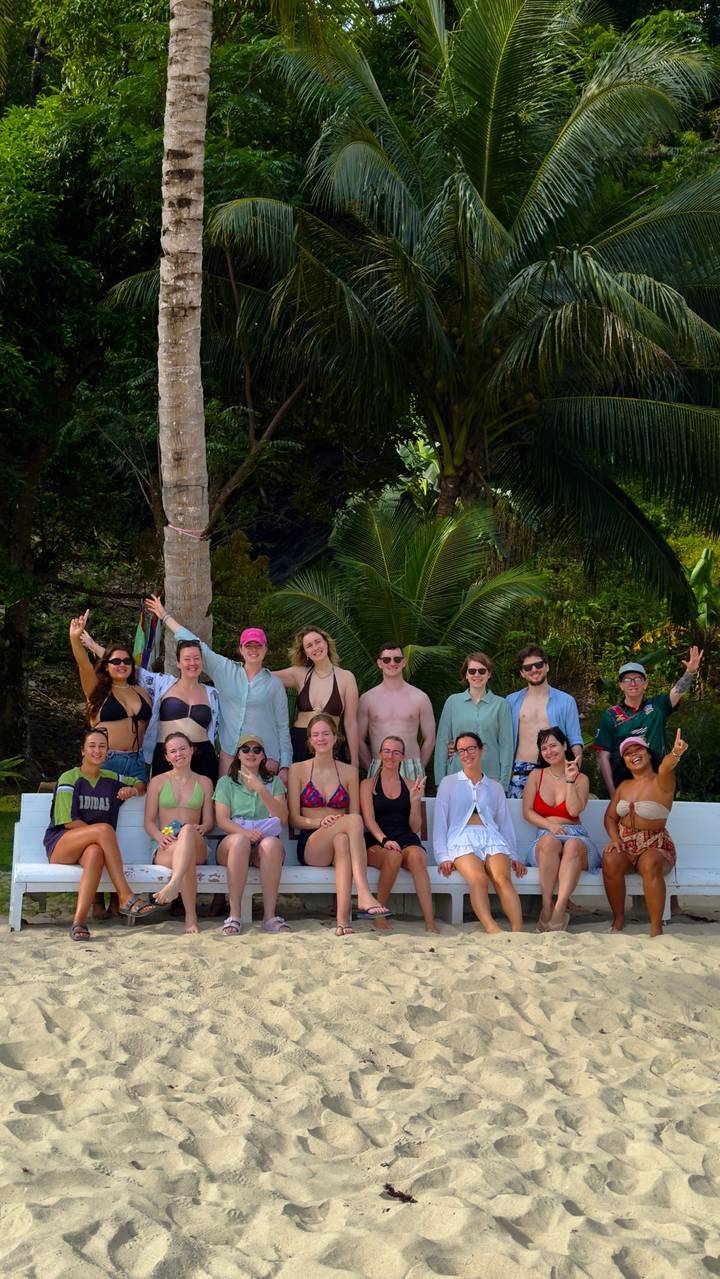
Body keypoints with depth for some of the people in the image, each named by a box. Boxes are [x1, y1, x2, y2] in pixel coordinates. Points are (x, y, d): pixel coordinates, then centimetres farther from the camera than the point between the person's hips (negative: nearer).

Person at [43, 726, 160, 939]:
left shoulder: (111, 779, 18)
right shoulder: (69, 778, 2)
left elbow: (141, 784, 33)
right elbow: (69, 821, -7)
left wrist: (134, 790, 9)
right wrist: (98, 833, -12)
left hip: (91, 845, 3)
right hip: (60, 844, -3)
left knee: (96, 852, -38)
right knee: (104, 829, -34)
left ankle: (79, 920, -50)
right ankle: (126, 898, -36)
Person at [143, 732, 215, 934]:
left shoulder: (204, 783, 19)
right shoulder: (158, 782, 15)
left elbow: (209, 821, 15)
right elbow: (149, 821, 10)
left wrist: (202, 828, -12)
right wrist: (160, 836, -14)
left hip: (197, 847, 0)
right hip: (166, 848, 0)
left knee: (188, 830, -41)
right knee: (184, 853, -42)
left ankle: (173, 885, -65)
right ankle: (191, 917, -53)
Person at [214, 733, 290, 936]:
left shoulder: (274, 782, 18)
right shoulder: (226, 783, 15)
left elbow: (282, 818, 2)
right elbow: (222, 820, 2)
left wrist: (261, 790, -10)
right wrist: (244, 832, -19)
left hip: (266, 839, 1)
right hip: (231, 843, -1)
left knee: (271, 843, -36)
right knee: (240, 840, -38)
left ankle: (270, 916, -39)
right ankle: (234, 915, -41)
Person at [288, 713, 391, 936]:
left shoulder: (349, 772, 16)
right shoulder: (298, 770, 10)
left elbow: (355, 813, 13)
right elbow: (294, 819, 5)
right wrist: (319, 822, -16)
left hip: (342, 840, 2)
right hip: (310, 845, -2)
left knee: (342, 841, -40)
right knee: (353, 820, -35)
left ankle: (342, 919, -52)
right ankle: (364, 896, -49)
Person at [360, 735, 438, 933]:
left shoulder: (411, 786, 18)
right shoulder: (368, 784, 13)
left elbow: (415, 827, 13)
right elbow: (369, 820, -2)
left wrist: (415, 800, -4)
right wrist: (384, 840, -21)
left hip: (407, 840, 1)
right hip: (377, 842, -1)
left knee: (416, 856, -35)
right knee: (393, 856, -37)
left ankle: (430, 924, -45)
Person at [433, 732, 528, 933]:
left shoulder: (494, 787, 27)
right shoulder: (449, 783, 22)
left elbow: (505, 823, 25)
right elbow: (440, 821, 13)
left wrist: (512, 856, 11)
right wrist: (443, 856, 0)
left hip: (492, 838, 2)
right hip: (462, 839, -2)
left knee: (502, 878, -33)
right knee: (478, 878, -36)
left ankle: (518, 931, -51)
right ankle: (491, 929, -55)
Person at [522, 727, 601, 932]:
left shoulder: (581, 779, 11)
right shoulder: (536, 776, 16)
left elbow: (574, 810, -4)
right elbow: (527, 812, 7)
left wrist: (570, 780, -8)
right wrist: (549, 825, -10)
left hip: (575, 836, 0)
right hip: (545, 834, 0)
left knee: (572, 845, -39)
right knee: (550, 841, -38)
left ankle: (559, 911, -50)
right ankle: (546, 907, -43)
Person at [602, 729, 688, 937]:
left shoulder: (661, 783, -6)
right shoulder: (624, 786, 13)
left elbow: (665, 768, -30)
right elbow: (610, 817, 13)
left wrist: (675, 754, -55)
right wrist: (615, 839, -10)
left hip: (654, 847, -4)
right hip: (625, 846, 4)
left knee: (651, 864, -39)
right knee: (610, 861, -31)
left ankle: (656, 928, -32)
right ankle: (618, 919, -16)